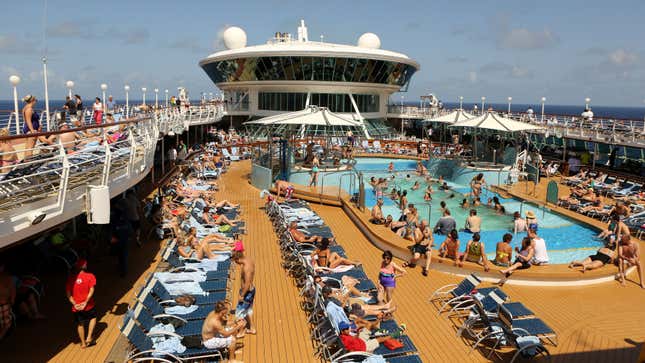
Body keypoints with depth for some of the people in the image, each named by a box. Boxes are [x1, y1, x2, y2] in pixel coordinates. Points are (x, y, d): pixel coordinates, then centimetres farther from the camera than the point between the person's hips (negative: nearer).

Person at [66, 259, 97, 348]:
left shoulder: (70, 278, -2)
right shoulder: (90, 276, -10)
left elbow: (68, 293, -7)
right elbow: (91, 290, -18)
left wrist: (74, 304, -10)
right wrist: (86, 302, -17)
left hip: (76, 307, 2)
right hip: (88, 305, -2)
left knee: (80, 324, 18)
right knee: (93, 317, 25)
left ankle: (83, 343, 30)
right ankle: (89, 337, 17)